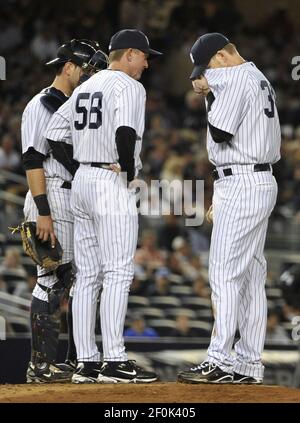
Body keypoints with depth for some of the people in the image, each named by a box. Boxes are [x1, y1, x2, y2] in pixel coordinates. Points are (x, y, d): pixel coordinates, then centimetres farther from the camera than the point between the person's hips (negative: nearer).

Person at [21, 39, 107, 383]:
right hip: (53, 202, -9)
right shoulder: (41, 106, -6)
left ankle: (79, 360, 11)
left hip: (82, 203, 9)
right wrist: (43, 213, -21)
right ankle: (41, 365, -8)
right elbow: (33, 161, -14)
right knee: (52, 281, -10)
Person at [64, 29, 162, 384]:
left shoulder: (82, 89, 18)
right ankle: (114, 361, -14)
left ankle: (86, 362, 6)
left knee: (88, 276, 7)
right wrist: (130, 173, -11)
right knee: (118, 274, -9)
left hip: (81, 181, 9)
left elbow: (73, 141, 17)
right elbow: (125, 132, -23)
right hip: (112, 184, -8)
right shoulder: (128, 86, -8)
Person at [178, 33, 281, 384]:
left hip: (241, 183, -10)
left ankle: (220, 361, -13)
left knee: (224, 273, -11)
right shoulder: (258, 78, 20)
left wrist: (210, 95, -4)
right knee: (251, 274, 8)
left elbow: (220, 132, -14)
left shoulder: (238, 78, -12)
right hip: (260, 181, 10)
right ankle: (248, 364, 9)